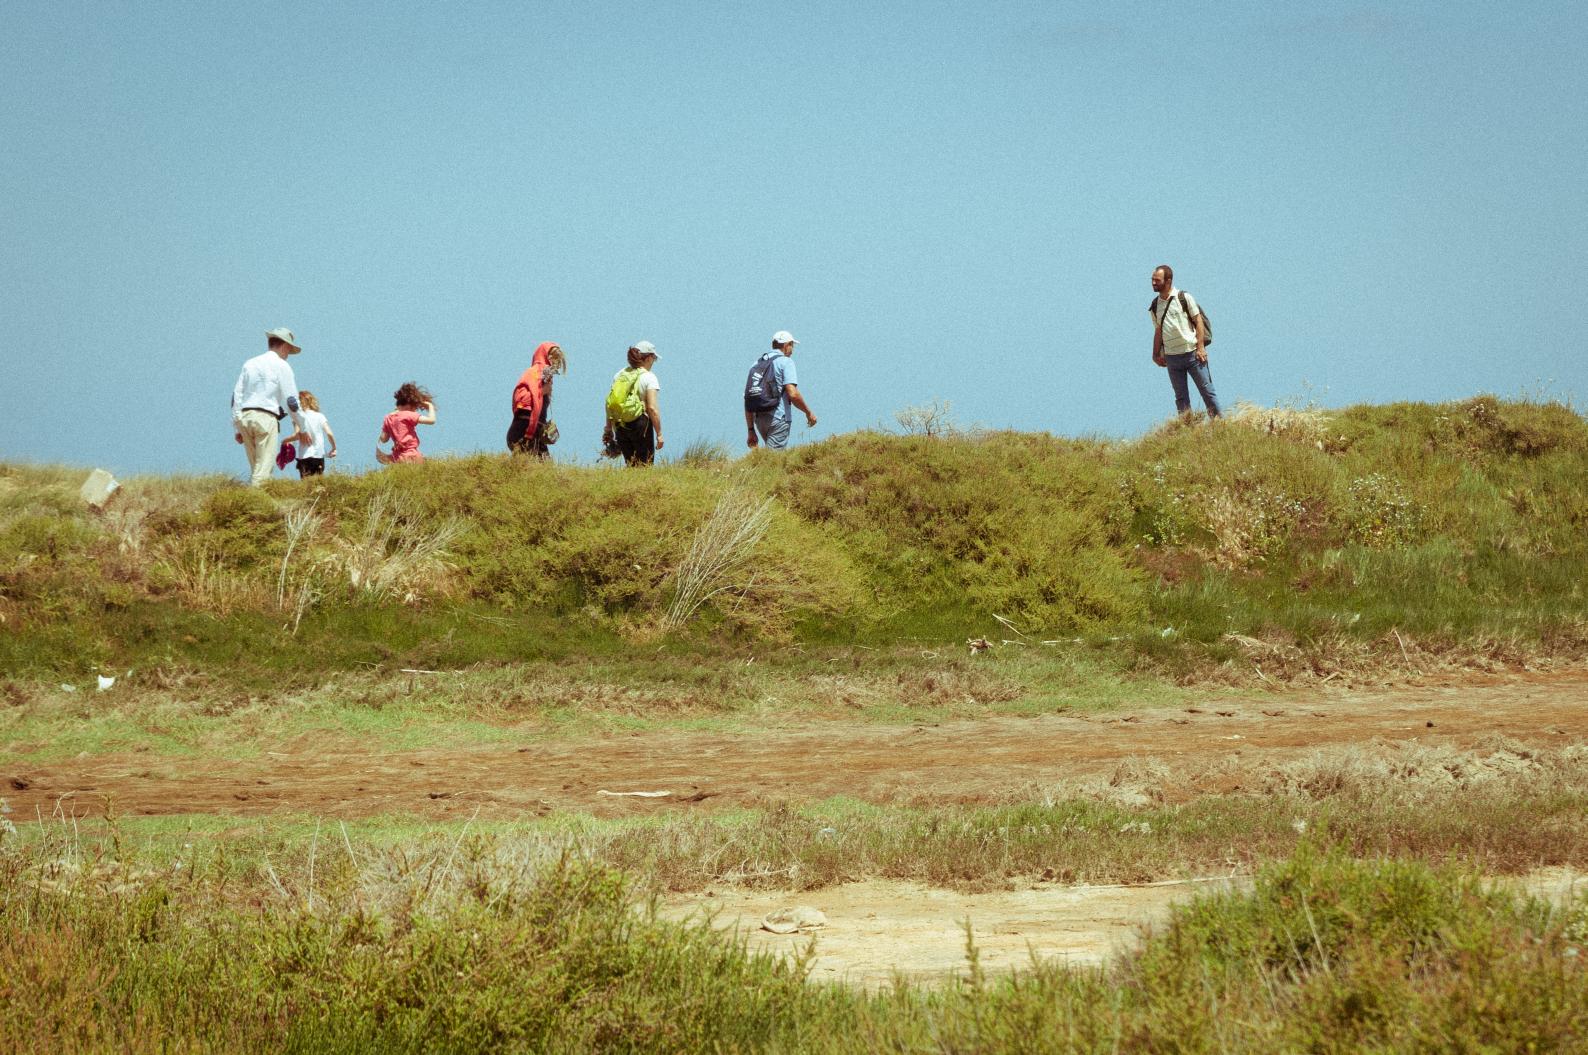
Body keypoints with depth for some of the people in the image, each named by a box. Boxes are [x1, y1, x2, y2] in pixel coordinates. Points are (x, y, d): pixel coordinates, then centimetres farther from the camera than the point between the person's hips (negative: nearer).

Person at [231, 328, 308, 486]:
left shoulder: (250, 364, 17)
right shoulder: (281, 366, 2)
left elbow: (236, 395, 15)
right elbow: (291, 400, 0)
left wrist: (236, 428, 18)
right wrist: (301, 427, 11)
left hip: (244, 417, 6)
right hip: (266, 417, -6)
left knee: (255, 467, 11)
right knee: (264, 467, -7)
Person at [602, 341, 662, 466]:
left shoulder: (619, 375, 8)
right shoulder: (649, 377, -8)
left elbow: (609, 403, 7)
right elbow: (652, 408, -14)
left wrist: (609, 429, 13)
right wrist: (659, 434, -9)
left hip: (620, 426, 5)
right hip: (640, 423, -5)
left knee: (631, 465, 16)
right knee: (645, 465, 3)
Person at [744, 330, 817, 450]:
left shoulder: (756, 364, 16)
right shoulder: (785, 361, -3)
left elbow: (748, 399, 15)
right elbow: (793, 394, -14)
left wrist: (751, 431, 18)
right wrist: (808, 413, 1)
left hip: (759, 420, 7)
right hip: (778, 418, -7)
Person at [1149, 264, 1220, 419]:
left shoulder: (1184, 298, -3)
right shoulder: (1155, 306, 9)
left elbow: (1198, 321, -4)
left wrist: (1200, 347, -11)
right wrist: (1156, 354, 6)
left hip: (1192, 353, -4)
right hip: (1172, 358, 4)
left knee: (1207, 391, -2)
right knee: (1181, 397, 5)